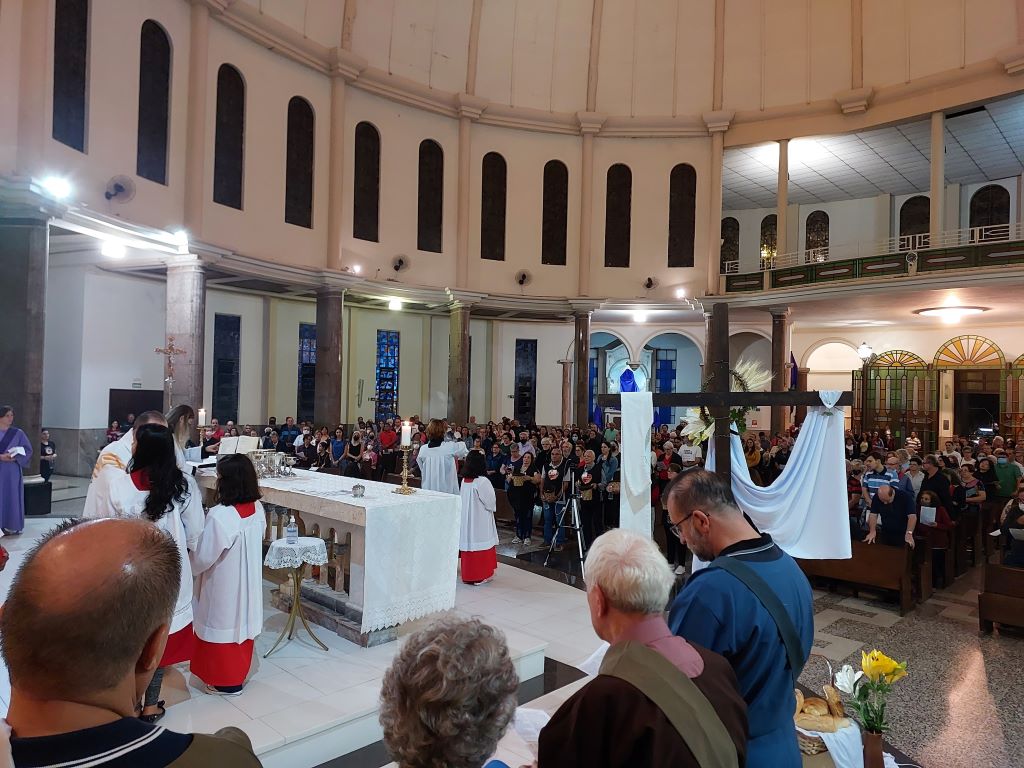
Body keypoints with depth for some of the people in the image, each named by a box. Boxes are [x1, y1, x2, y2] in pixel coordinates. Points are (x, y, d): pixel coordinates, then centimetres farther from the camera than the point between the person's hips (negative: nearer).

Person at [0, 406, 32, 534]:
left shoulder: (18, 433, 3)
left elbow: (28, 449, 3)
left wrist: (15, 457, -14)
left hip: (12, 471, 0)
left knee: (12, 496, 2)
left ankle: (12, 525, 9)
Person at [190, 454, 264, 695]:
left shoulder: (219, 516, -28)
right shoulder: (257, 509, -8)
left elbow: (203, 557, -18)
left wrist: (188, 569, 1)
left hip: (224, 585, -6)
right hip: (248, 580, 6)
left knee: (223, 625, 12)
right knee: (243, 622, 21)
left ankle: (226, 681, 28)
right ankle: (239, 672, 38)